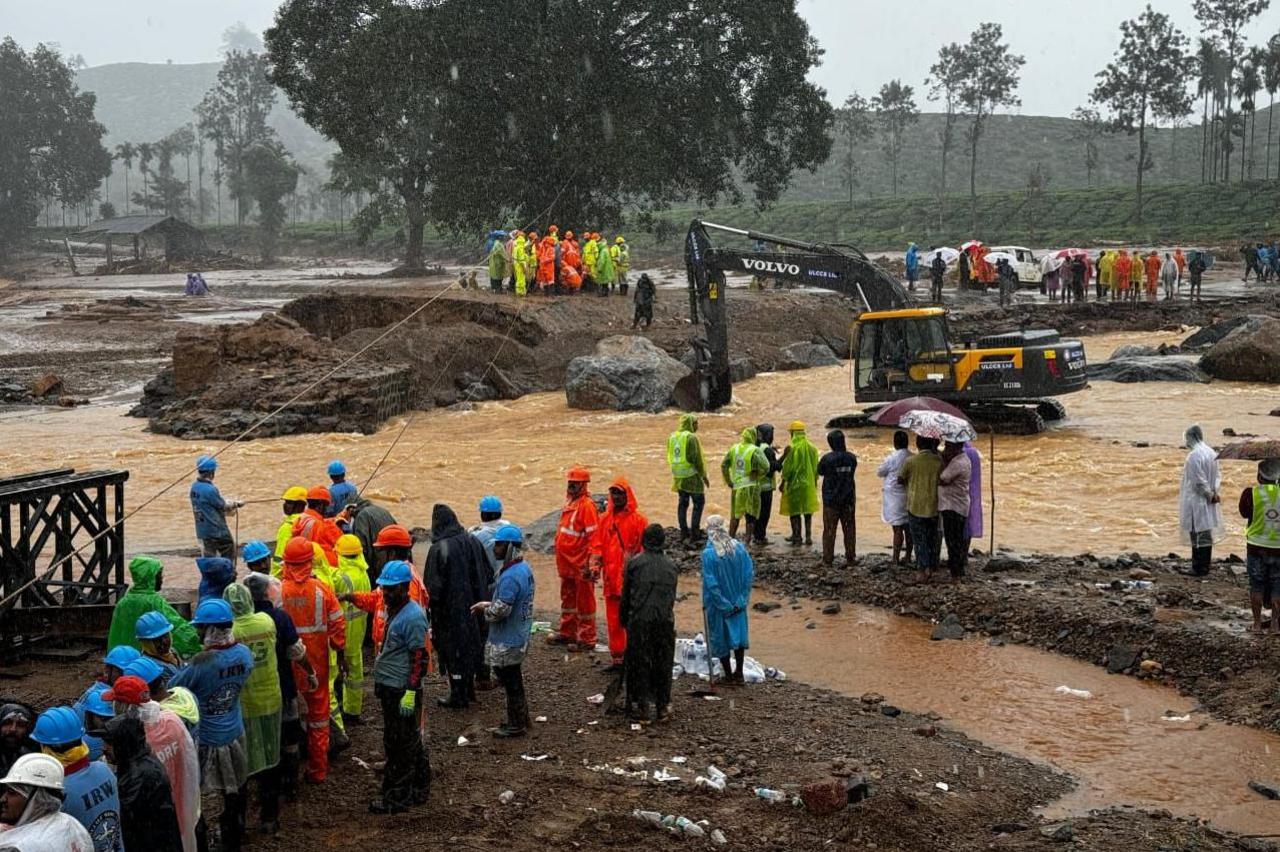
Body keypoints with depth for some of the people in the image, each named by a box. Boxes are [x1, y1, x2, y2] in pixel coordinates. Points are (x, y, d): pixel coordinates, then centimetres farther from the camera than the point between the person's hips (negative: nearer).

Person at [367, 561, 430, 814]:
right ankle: (419, 788, 28)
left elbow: (418, 658, -20)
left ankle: (398, 797, 6)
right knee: (409, 742, 17)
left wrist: (410, 693, -22)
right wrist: (380, 683, 23)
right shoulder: (393, 610, 12)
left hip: (402, 689, -10)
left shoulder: (413, 617, -18)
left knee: (402, 744, -1)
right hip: (389, 688, 10)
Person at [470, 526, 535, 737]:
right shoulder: (524, 568, 5)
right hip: (519, 635, 10)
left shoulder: (510, 577, -27)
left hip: (507, 641, -10)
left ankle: (516, 725, 16)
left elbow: (500, 610, -28)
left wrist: (484, 608, -8)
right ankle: (521, 718, 33)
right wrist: (490, 604, 7)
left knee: (510, 682, 4)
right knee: (514, 679, 22)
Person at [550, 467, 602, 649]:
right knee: (568, 598, 19)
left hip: (581, 564, -9)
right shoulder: (570, 502, 12)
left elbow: (594, 536, -20)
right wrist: (561, 559, 22)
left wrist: (593, 564, -24)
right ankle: (567, 632, 32)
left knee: (584, 601, 0)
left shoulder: (587, 505, -16)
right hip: (567, 563, 9)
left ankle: (586, 639, 8)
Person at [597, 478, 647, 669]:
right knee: (613, 620, 9)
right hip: (611, 578, 5)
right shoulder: (605, 519, 10)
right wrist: (597, 568, 3)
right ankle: (617, 658, 17)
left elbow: (643, 549, -6)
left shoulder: (638, 519, -5)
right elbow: (600, 546, 13)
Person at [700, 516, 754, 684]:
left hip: (718, 603, -4)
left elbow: (710, 582, -21)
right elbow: (749, 573, -6)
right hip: (737, 601, 4)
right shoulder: (739, 547, -8)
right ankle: (739, 672, 23)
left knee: (720, 637, 11)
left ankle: (728, 675, 19)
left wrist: (722, 603, -12)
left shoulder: (708, 554, -21)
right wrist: (742, 599, 1)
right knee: (738, 633, 18)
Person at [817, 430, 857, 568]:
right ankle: (850, 559, 9)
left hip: (831, 499, -3)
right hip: (848, 499, 3)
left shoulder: (827, 458, -15)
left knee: (829, 530, 3)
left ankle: (828, 559, 4)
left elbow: (820, 472, 1)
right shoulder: (852, 458, -3)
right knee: (849, 529, 9)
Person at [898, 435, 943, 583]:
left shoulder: (910, 461, -12)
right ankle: (930, 568, 14)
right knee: (932, 539, 14)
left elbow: (900, 480, -2)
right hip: (934, 506, 2)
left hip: (916, 506, -2)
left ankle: (923, 571, 1)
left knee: (919, 539, 4)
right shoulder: (939, 460, -7)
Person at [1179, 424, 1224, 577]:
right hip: (1208, 502, 8)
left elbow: (1199, 481, -20)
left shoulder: (1194, 456, -20)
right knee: (1207, 534, 13)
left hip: (1196, 501, -8)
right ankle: (1205, 566, 20)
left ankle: (1198, 568, 1)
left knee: (1197, 535, -2)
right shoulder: (1211, 453, 7)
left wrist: (1210, 495, -8)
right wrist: (1214, 492, 0)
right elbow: (1218, 475, 10)